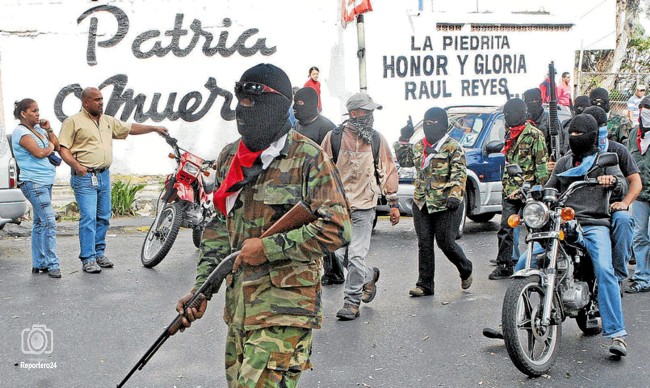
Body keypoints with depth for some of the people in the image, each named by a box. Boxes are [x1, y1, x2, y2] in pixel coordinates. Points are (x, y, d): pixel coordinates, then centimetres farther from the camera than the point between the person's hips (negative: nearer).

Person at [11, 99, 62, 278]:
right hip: (34, 183, -9)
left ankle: (39, 263, 20)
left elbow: (58, 146, 15)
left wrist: (49, 130, 5)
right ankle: (52, 265, -8)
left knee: (40, 223, 13)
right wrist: (50, 147, -2)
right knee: (49, 223, -12)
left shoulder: (38, 129, 15)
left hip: (44, 182, 9)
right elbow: (39, 153, -21)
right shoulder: (21, 132, -10)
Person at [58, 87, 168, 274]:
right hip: (84, 177, -7)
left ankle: (99, 254, 22)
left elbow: (130, 129, 23)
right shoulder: (73, 122, -3)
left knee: (103, 218, 11)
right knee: (88, 218, -10)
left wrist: (154, 128, 17)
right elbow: (63, 148, -7)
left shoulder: (108, 121, 16)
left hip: (104, 175, 7)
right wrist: (76, 165, -22)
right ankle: (88, 259, -5)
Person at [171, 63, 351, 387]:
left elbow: (336, 229, -16)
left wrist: (269, 248, -17)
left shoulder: (308, 158, -10)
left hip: (284, 309, -7)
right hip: (239, 303, 7)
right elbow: (219, 227, 16)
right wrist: (201, 289, 8)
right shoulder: (230, 157, 11)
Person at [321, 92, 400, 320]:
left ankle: (352, 301, 8)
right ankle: (369, 276, 32)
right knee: (341, 254, 4)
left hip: (364, 206, -1)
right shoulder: (334, 137, -1)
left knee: (356, 256, -5)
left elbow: (388, 171, 9)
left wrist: (393, 203, 7)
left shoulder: (377, 139, 4)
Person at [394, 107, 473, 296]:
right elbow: (403, 160, 27)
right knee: (424, 245, 5)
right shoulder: (419, 146, 14)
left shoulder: (452, 147, -5)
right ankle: (425, 285, 11)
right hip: (421, 204, 6)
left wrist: (455, 195, -25)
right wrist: (403, 140, 16)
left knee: (446, 243, -2)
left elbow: (459, 173, -12)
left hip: (445, 205, -6)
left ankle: (466, 270, 26)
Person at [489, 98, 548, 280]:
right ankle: (504, 265, 4)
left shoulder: (534, 135, -7)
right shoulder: (509, 134, 16)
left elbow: (541, 164, -10)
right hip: (509, 190, 7)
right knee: (505, 229, 1)